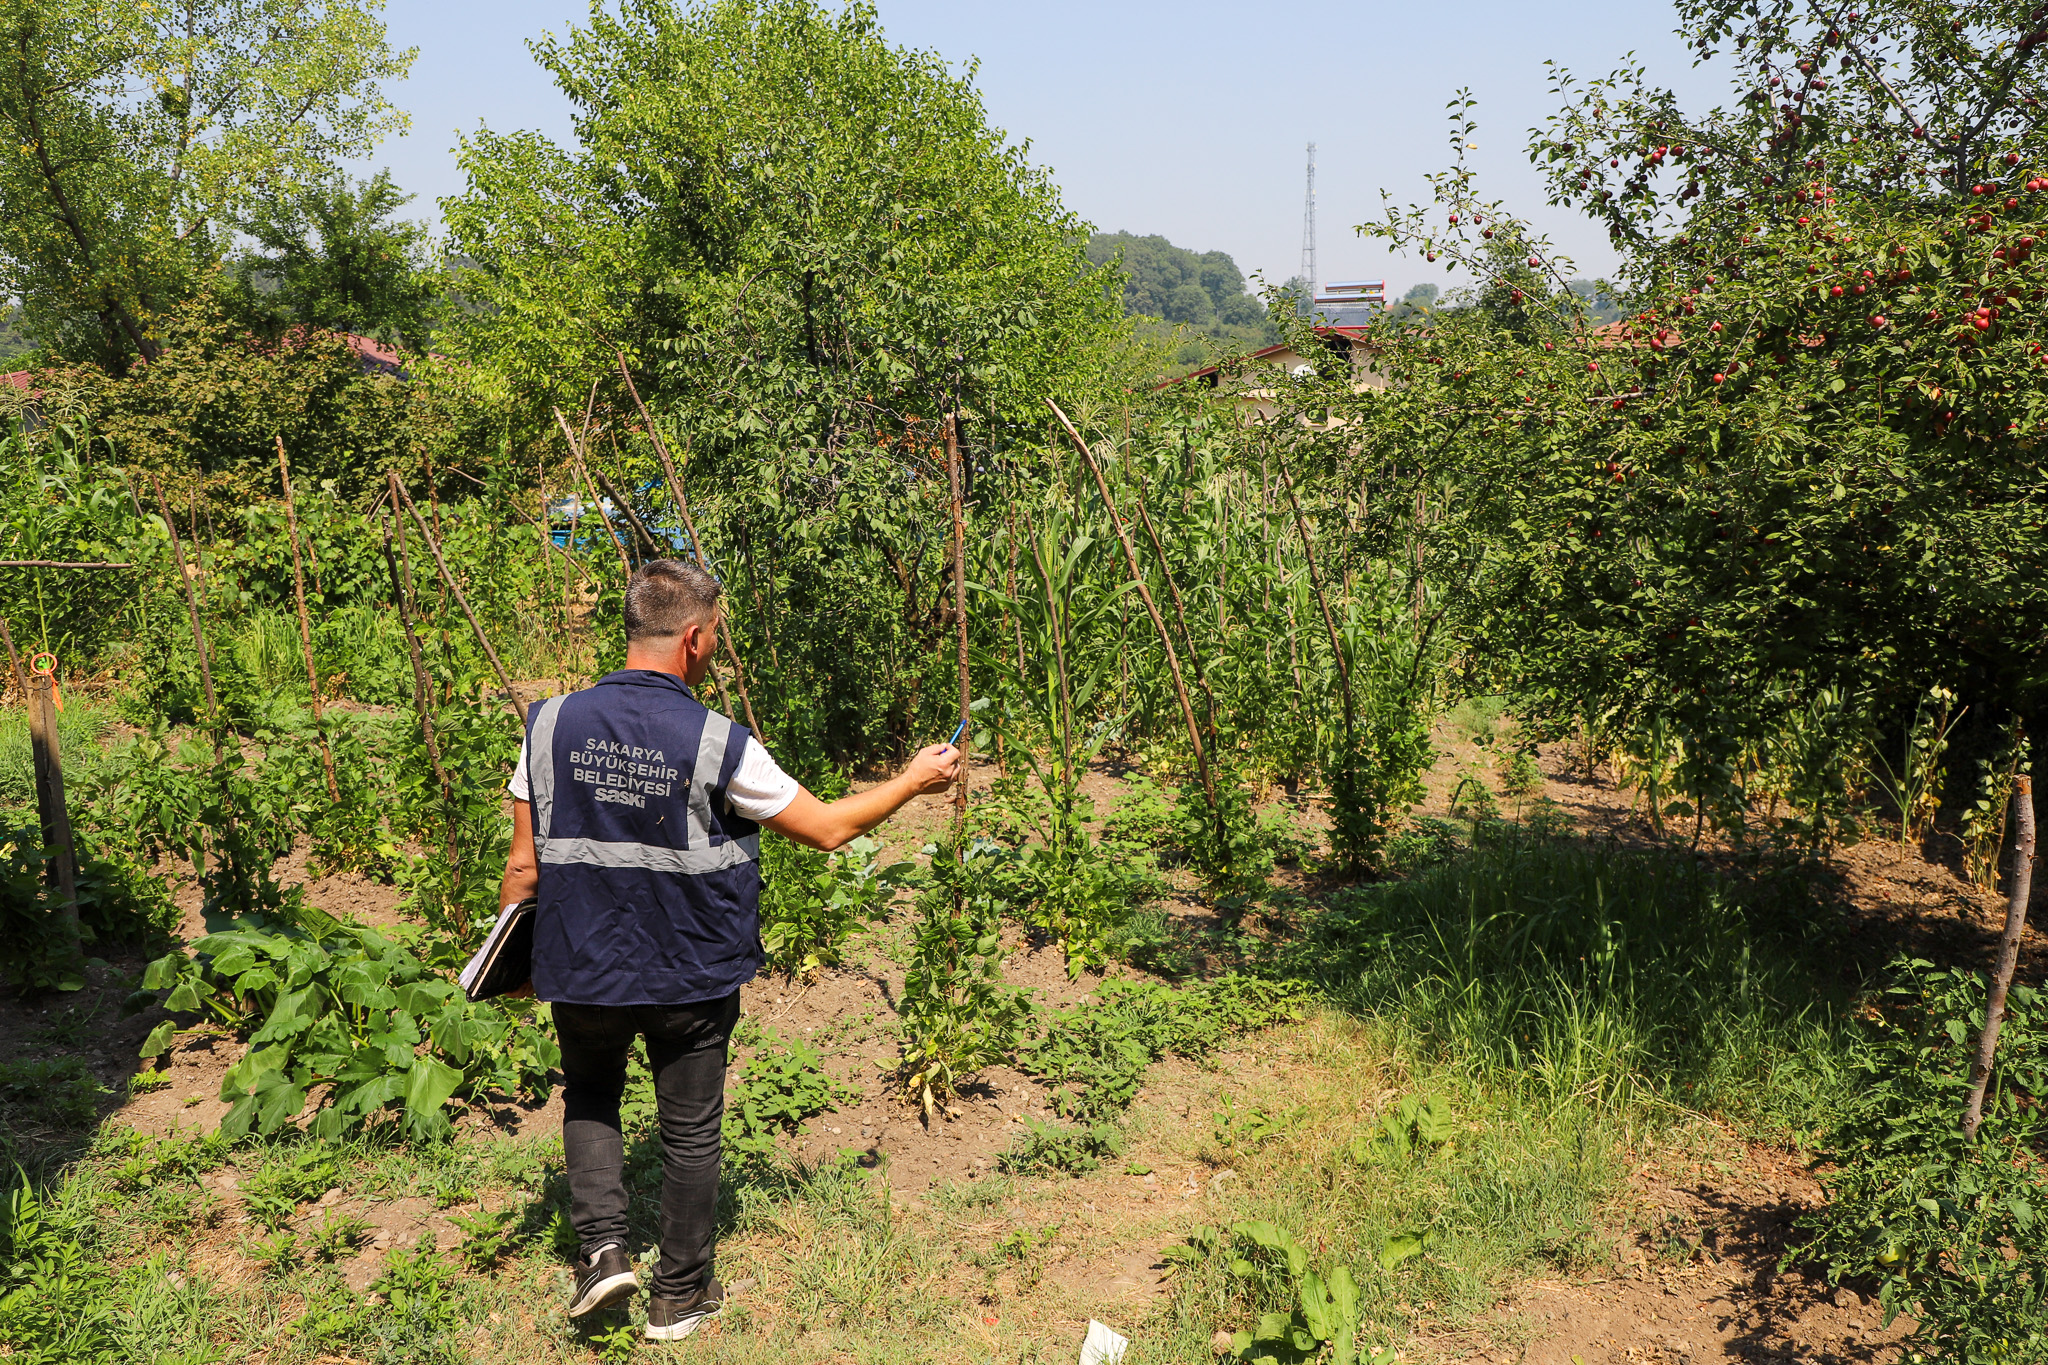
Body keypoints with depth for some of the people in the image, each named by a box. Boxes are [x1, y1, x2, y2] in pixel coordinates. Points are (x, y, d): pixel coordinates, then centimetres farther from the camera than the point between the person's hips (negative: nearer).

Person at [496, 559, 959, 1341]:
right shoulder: (716, 745, -18)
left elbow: (524, 865, -4)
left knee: (589, 1099, 28)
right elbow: (827, 828, -9)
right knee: (690, 1134, 16)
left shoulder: (552, 726, -10)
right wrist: (913, 782, 6)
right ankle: (680, 1297, 29)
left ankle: (602, 1251, 14)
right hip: (690, 980, -2)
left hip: (581, 971, 3)